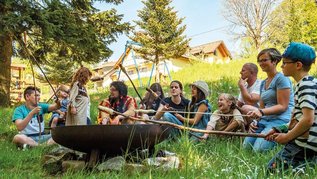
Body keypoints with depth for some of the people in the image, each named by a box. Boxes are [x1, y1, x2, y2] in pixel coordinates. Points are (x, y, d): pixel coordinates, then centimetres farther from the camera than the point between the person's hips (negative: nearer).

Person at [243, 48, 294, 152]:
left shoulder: (281, 78, -6)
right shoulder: (263, 83, 20)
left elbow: (282, 106, -13)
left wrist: (261, 112, -25)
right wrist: (256, 120, 1)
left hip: (281, 120, -7)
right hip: (265, 120, 8)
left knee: (259, 149, -22)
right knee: (247, 146, -10)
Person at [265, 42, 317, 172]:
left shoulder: (306, 85, -16)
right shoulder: (304, 84, 15)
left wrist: (287, 137, -13)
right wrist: (280, 130, 14)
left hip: (304, 145, -10)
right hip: (300, 142, 10)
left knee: (272, 171, -7)